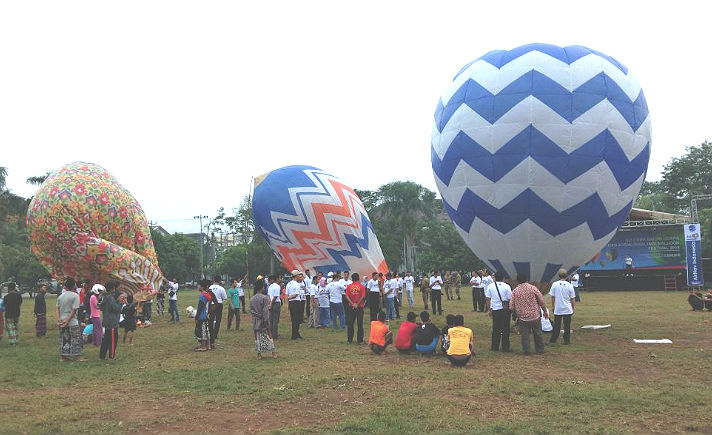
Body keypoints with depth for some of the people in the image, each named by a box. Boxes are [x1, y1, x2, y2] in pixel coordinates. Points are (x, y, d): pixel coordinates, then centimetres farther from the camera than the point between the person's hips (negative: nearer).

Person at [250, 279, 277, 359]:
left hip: (255, 320, 4)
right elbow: (265, 310, -14)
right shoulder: (265, 297, -12)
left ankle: (259, 354, 10)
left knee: (257, 337, 9)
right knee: (269, 335, 7)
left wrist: (256, 314, 5)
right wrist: (265, 319, -12)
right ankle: (273, 352, 9)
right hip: (263, 319, -3)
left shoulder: (252, 299, 3)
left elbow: (250, 310, 1)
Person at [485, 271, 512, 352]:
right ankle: (505, 348, 9)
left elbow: (488, 299, 4)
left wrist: (489, 310, 13)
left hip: (495, 310, 2)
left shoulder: (490, 286, 0)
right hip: (505, 310, -2)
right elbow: (510, 299, -4)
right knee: (505, 329, 6)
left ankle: (495, 347, 14)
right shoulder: (507, 287, -7)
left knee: (495, 329, 10)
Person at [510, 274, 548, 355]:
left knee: (524, 335, 8)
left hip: (522, 317, 0)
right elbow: (541, 301, -4)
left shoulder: (515, 291, -4)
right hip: (535, 316, 0)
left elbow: (511, 306, -3)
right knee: (538, 334, 14)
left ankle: (526, 351, 8)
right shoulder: (533, 288, -7)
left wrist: (516, 314, 15)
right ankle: (540, 350, 23)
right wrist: (545, 311, 9)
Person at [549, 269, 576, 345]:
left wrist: (553, 306, 11)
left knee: (556, 325, 10)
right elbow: (572, 299, 0)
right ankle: (567, 340, 12)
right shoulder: (569, 285, -6)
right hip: (567, 310, 0)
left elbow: (552, 297, -1)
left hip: (557, 309, 0)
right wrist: (572, 308, 12)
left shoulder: (555, 284, -6)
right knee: (567, 326, 9)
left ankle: (553, 340, 16)